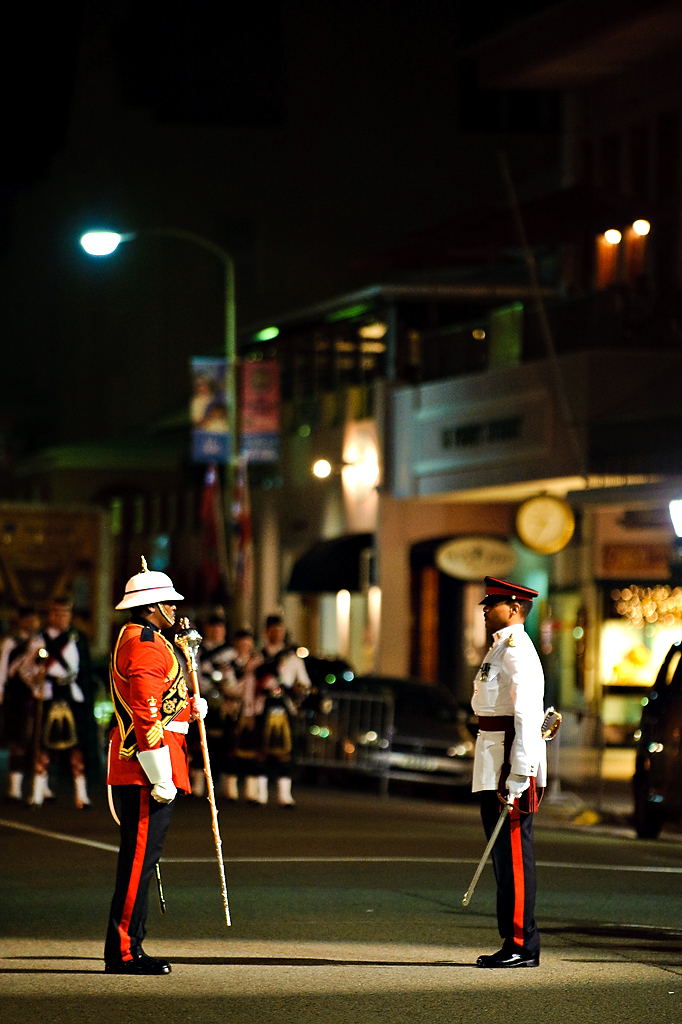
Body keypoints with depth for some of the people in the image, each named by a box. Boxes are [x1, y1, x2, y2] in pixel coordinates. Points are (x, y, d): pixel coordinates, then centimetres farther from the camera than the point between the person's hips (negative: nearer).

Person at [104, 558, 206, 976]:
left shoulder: (135, 640, 19)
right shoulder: (147, 648, -15)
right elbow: (147, 717, -21)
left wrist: (189, 706, 10)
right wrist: (162, 778, -21)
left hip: (133, 768, 11)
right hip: (147, 767, -11)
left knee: (140, 856, 12)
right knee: (140, 856, -9)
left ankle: (126, 948, 15)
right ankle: (124, 951, -8)